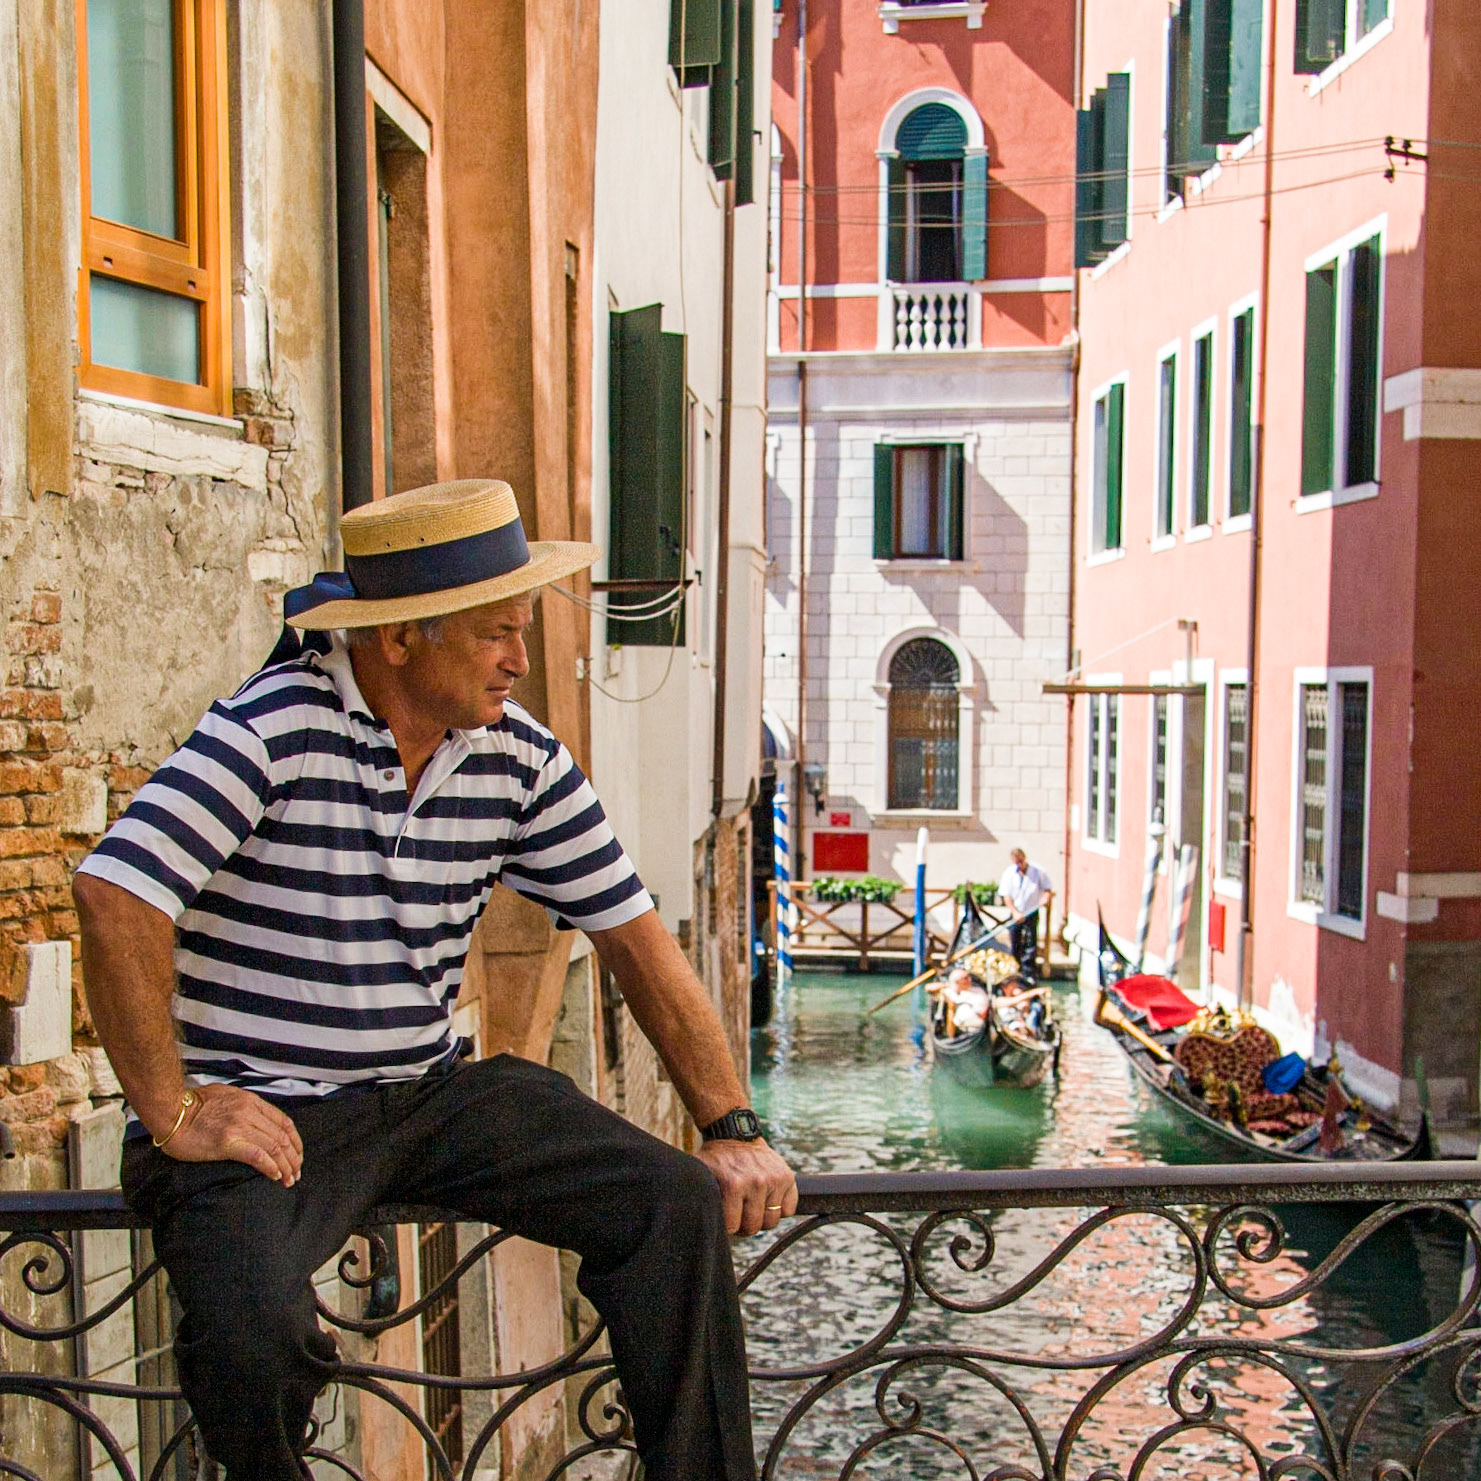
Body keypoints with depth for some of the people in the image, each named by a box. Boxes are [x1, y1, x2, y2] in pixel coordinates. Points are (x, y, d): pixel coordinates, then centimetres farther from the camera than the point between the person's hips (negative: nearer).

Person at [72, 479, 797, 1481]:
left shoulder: (520, 757, 1)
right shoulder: (276, 729, -17)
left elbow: (634, 934, 5)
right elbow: (115, 898, -24)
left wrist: (733, 1127, 2)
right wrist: (174, 1116, -20)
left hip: (432, 1096, 5)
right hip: (262, 1114, -5)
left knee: (675, 1202, -9)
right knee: (252, 1324, -31)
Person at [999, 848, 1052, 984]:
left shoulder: (1037, 871, -7)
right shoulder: (1009, 873, -5)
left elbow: (1047, 888, 3)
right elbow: (1005, 895, -4)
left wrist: (1046, 895, -21)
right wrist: (1015, 912, -13)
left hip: (1031, 913, -2)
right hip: (1015, 913, 2)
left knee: (1030, 943, -6)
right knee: (1015, 944, 8)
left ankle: (1030, 973, 0)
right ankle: (1016, 971, 23)